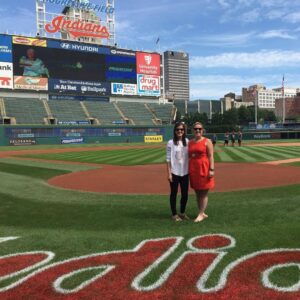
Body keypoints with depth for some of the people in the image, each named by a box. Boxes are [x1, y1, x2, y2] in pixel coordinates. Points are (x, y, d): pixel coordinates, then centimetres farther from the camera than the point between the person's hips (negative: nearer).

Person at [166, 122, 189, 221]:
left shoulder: (187, 142, 5)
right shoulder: (171, 143, -6)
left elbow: (189, 157, 8)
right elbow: (168, 159, -7)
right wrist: (169, 173, -11)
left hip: (185, 172, 4)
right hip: (174, 172, -4)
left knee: (185, 194, 11)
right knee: (174, 193, 6)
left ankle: (182, 213, 28)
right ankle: (174, 214, 19)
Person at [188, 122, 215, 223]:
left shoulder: (207, 141, -2)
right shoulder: (190, 142, 12)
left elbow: (211, 156, -7)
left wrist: (211, 169, -15)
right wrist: (188, 169, 11)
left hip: (204, 169, -5)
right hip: (193, 170, 5)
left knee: (204, 193, -1)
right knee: (197, 192, 10)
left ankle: (200, 214, 5)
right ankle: (202, 213, 20)